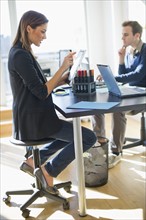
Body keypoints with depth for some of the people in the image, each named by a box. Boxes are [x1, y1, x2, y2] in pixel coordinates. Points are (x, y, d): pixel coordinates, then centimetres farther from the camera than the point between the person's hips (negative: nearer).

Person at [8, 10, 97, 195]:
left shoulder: (21, 52, 13)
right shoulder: (21, 55, -19)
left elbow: (39, 87, 13)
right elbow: (41, 92, -22)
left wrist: (64, 78, 2)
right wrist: (63, 68, -18)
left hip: (32, 118, 10)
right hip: (34, 121, -10)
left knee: (72, 133, 29)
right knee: (89, 138, -7)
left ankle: (32, 161, 21)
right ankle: (49, 171, 3)